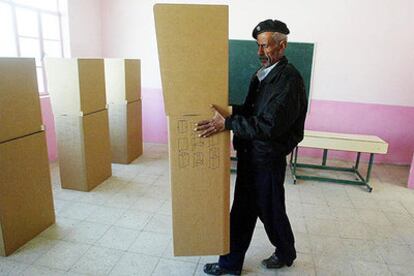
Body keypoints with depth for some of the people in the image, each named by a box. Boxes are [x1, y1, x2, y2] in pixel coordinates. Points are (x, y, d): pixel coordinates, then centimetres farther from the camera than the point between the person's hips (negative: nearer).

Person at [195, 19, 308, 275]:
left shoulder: (289, 79, -18)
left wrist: (227, 123, -26)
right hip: (249, 154, 8)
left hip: (268, 159, -7)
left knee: (271, 211, 13)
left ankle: (286, 254, 42)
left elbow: (270, 125, -26)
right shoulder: (262, 74, 10)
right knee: (242, 210, 14)